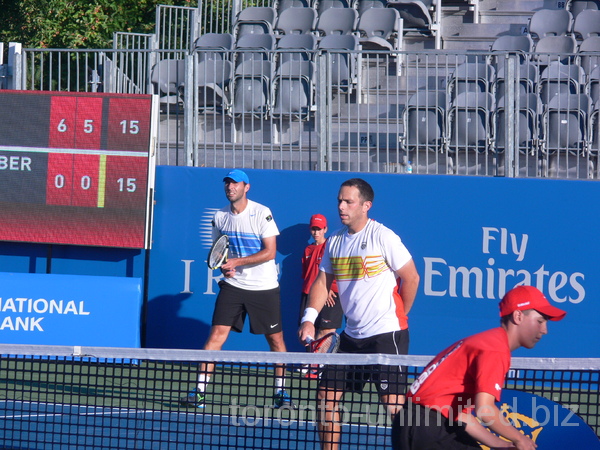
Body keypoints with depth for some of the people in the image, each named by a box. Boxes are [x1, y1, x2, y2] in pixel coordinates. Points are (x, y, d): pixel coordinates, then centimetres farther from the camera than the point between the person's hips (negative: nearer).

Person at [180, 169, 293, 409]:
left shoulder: (262, 213, -10)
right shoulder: (220, 216, 4)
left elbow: (270, 252, -14)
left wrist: (237, 262, -20)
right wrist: (224, 267, -6)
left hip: (264, 287, -3)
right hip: (233, 285, 3)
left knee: (275, 338, 4)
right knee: (216, 334, -9)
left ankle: (281, 391, 20)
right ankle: (199, 391, -11)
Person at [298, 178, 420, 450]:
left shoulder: (383, 237, -10)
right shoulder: (335, 242, 9)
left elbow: (411, 278, -4)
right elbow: (322, 282, 12)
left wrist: (397, 316, 5)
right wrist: (310, 318, -5)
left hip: (386, 335, -7)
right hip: (352, 335, 7)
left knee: (394, 404, -13)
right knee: (326, 395, 6)